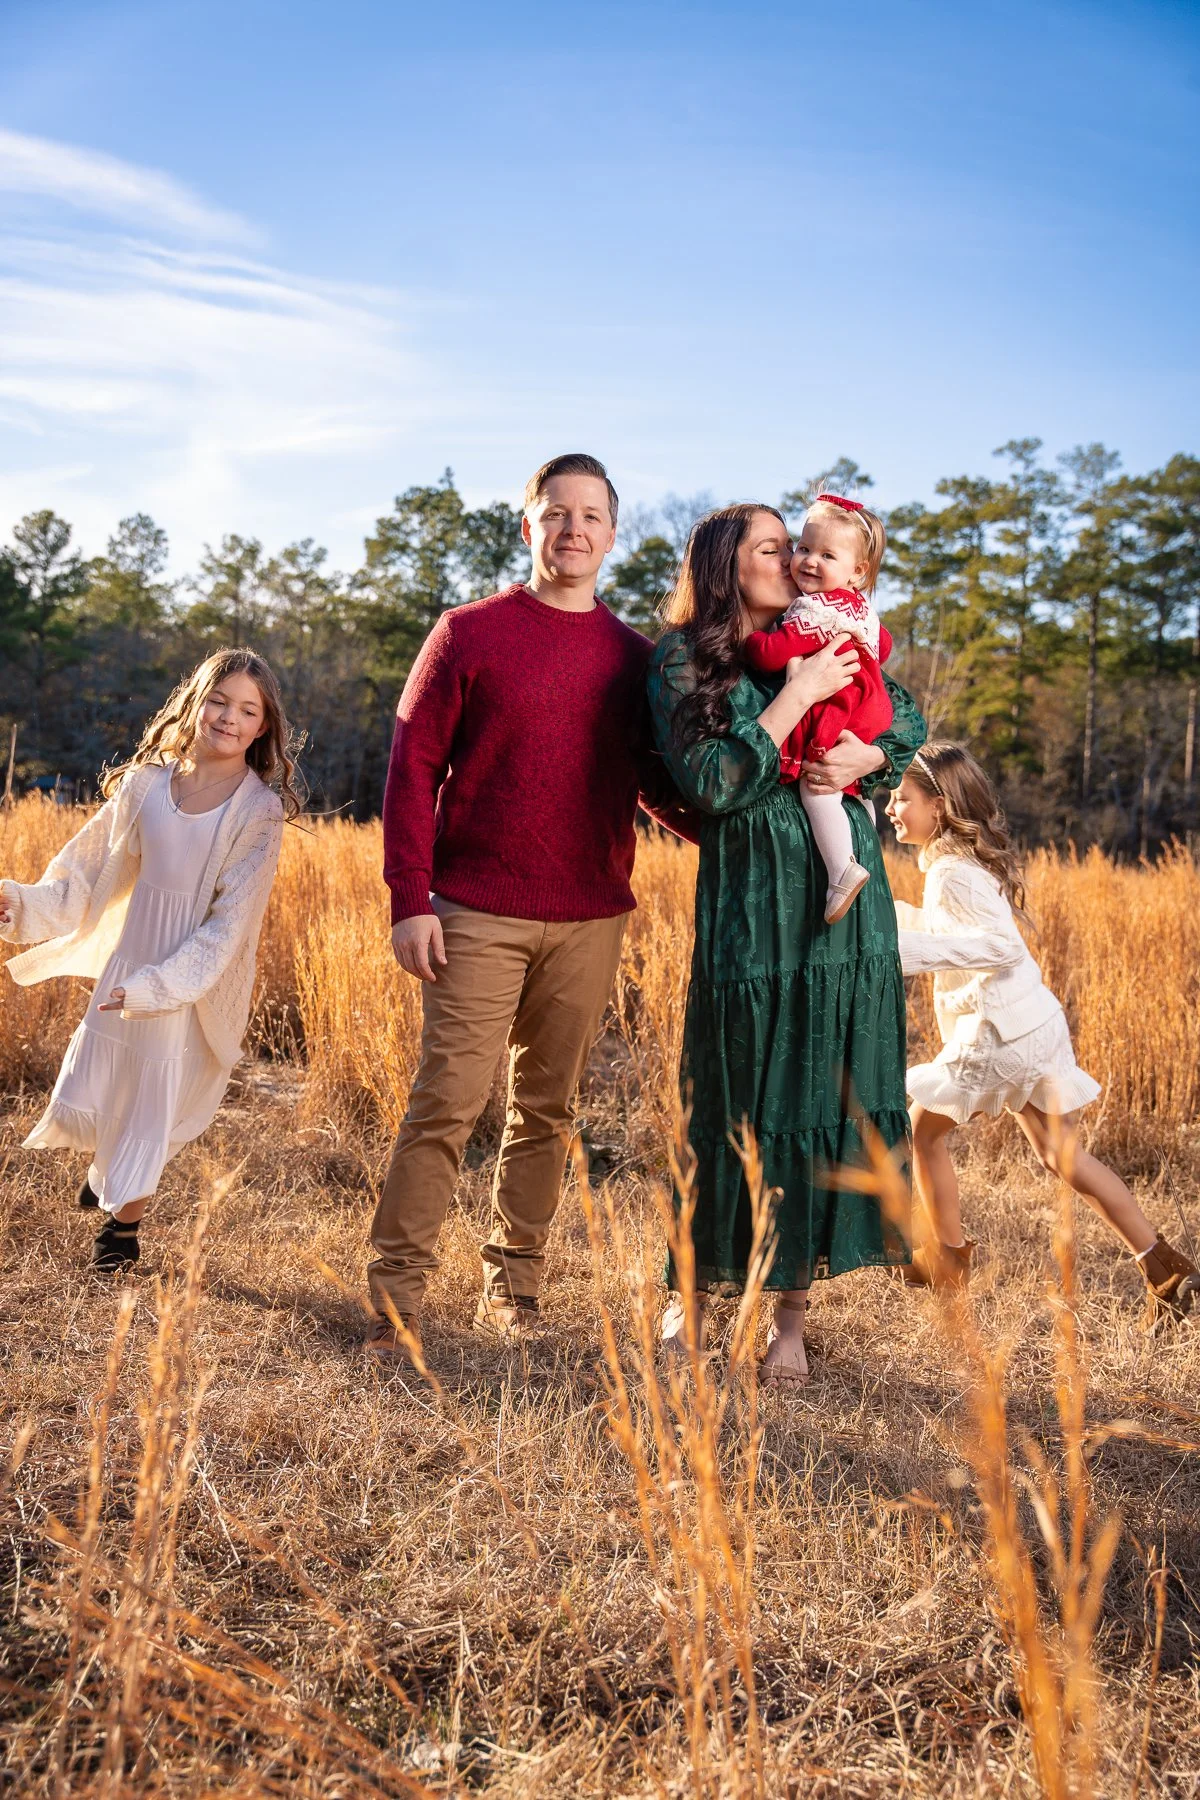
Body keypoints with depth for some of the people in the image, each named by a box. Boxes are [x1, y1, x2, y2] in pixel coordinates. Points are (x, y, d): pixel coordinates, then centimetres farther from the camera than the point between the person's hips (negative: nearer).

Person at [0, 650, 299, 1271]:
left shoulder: (258, 811, -12)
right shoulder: (147, 784, -1)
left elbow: (229, 923, -15)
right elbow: (86, 875, 5)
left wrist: (158, 986, -21)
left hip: (197, 980, -3)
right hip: (126, 962, 3)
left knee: (154, 1103, 6)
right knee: (84, 1097, 10)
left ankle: (123, 1223, 30)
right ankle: (107, 1167, 45)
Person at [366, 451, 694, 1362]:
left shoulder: (635, 657, 10)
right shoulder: (470, 633, 1)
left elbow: (661, 785, 17)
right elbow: (413, 766, -1)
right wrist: (410, 899, -8)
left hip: (591, 920, 3)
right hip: (477, 915, -3)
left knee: (548, 1109, 10)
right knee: (446, 1103, -6)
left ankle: (515, 1283, 22)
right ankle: (396, 1299, 3)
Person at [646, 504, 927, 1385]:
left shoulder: (822, 645, 13)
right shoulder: (682, 665, 1)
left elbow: (908, 715, 13)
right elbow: (713, 785, -11)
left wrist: (867, 756, -8)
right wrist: (799, 695, -13)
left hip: (847, 897, 4)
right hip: (751, 905, -4)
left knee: (827, 1096, 4)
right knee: (739, 1100, 2)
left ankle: (793, 1312, 14)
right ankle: (694, 1295, 19)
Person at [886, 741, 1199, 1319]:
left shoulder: (953, 871, -16)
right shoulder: (964, 859, 14)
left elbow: (1003, 946, -25)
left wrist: (915, 951, -29)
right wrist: (895, 914, 23)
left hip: (998, 1031, -10)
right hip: (1034, 1023, 10)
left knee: (922, 1128, 7)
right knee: (1059, 1152, 14)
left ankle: (948, 1259, 19)